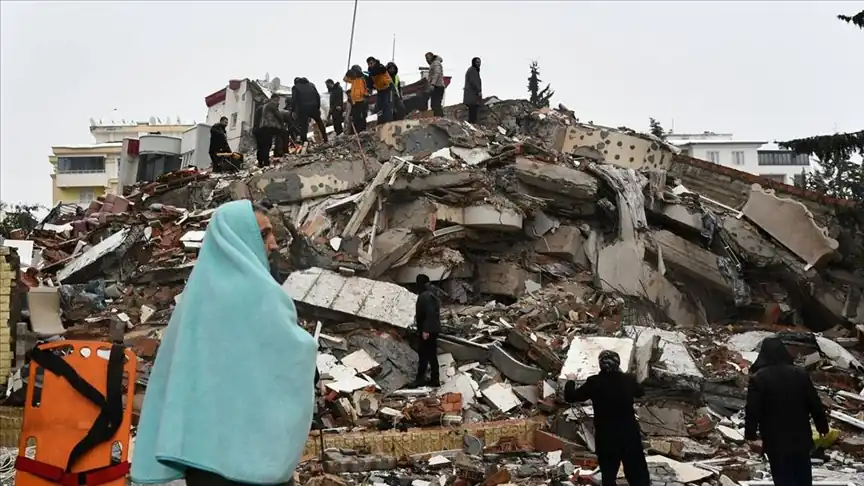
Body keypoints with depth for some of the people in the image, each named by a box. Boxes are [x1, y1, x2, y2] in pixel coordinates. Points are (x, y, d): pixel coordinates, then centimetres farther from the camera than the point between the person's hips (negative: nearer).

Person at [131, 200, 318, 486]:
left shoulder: (197, 289, 10)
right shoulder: (254, 288, -13)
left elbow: (171, 370, 14)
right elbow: (295, 352, -8)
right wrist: (308, 345, 13)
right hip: (247, 440, -7)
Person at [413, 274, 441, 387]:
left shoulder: (425, 296, -20)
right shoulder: (431, 294, 12)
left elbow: (430, 313, -27)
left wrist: (425, 330, -26)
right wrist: (418, 316, 28)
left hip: (427, 330, -10)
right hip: (433, 329, 10)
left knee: (424, 354, -4)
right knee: (431, 354, 13)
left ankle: (420, 379, 0)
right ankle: (434, 380, 17)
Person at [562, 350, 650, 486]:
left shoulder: (594, 382, -14)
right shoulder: (628, 380, -6)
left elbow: (570, 397, -5)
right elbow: (640, 392, 18)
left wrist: (570, 381, 14)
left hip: (606, 440, -1)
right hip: (630, 437, 1)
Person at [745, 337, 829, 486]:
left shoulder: (758, 379, -13)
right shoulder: (801, 374, -1)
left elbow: (752, 410, -13)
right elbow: (815, 404, 4)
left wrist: (750, 434, 0)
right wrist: (823, 427, 16)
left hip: (775, 441, -4)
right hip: (801, 438, 4)